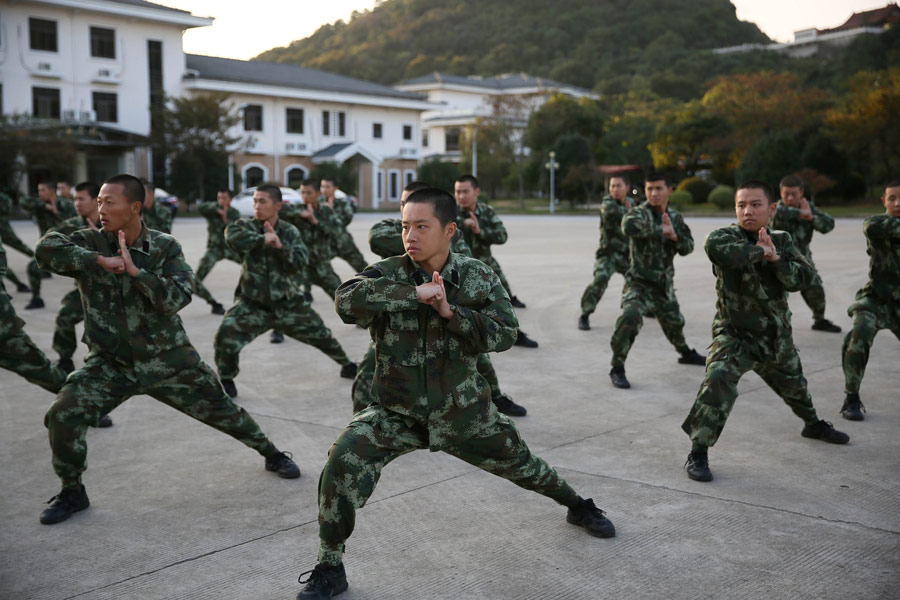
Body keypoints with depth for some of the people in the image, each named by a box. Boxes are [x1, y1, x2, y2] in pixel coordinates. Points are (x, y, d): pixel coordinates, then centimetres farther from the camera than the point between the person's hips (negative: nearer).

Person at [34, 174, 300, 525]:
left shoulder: (165, 247, -9)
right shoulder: (90, 243, -10)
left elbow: (178, 297, -21)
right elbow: (46, 248, -29)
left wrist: (135, 270, -28)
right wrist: (99, 261, -35)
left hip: (168, 358, 0)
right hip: (112, 363, 0)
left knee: (220, 409, 8)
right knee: (63, 415, -16)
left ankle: (271, 454, 33)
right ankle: (72, 492, 7)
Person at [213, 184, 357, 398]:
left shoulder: (290, 232, -4)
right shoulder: (244, 226, -10)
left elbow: (301, 262, -16)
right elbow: (232, 238, -34)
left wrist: (280, 246, -29)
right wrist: (263, 238, -35)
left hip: (288, 301, 2)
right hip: (253, 302, -2)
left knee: (319, 333, 12)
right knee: (226, 335, -22)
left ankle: (347, 364, 39)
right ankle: (226, 380, 3)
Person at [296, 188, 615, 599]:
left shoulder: (478, 278, -8)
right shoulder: (387, 275, -13)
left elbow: (504, 334, -16)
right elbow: (347, 301, -33)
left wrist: (450, 311, -29)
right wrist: (416, 293, -37)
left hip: (462, 410, 2)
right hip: (397, 411, -1)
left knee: (519, 463, 16)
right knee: (344, 459, -24)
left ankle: (578, 506, 50)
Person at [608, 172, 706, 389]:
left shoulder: (675, 217, 5)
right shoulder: (639, 213, -15)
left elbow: (688, 247, 1)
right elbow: (629, 227, -40)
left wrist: (674, 236, -20)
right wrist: (660, 229, -31)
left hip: (664, 283, 6)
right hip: (639, 282, -6)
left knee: (674, 321, 25)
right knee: (630, 318, -30)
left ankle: (686, 353, 55)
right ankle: (617, 368, -18)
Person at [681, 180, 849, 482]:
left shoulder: (782, 241, 0)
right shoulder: (727, 236, -16)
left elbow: (802, 278, -10)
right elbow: (715, 248, -41)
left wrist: (776, 259, -26)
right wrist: (758, 249, -29)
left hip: (777, 335, 5)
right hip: (735, 333, -5)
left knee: (793, 383, 27)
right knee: (719, 380, -30)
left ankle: (813, 423, 59)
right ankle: (698, 453, -22)